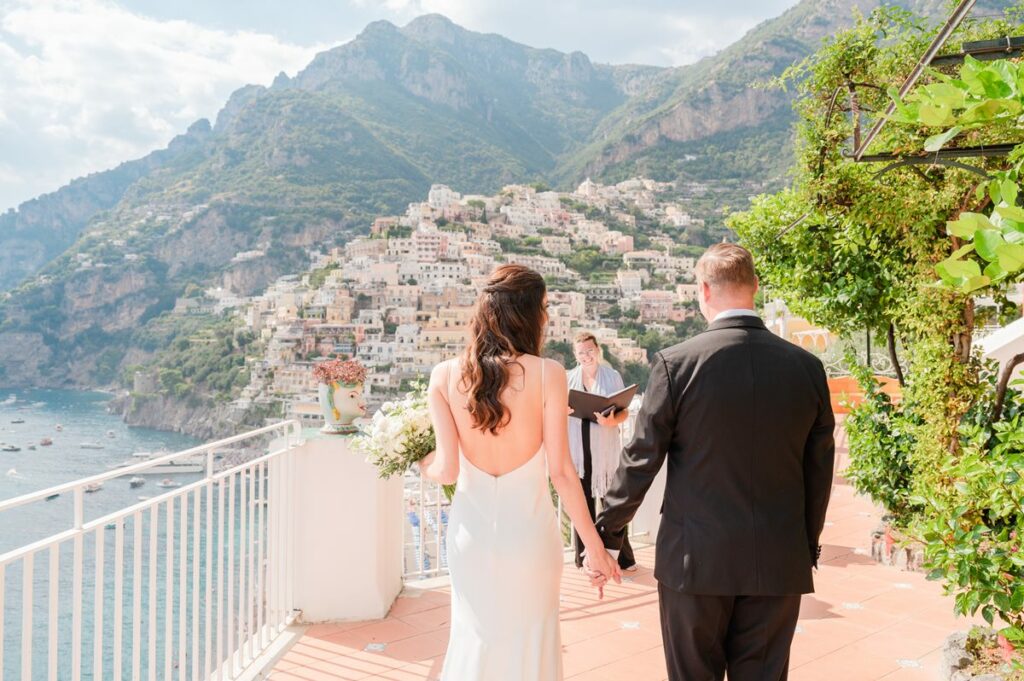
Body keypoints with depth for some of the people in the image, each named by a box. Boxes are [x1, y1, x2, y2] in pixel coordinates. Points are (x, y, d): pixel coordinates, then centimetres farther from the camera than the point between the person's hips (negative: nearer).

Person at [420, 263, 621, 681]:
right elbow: (561, 472, -12)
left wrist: (423, 467, 15)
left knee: (475, 639, 19)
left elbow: (447, 470, -8)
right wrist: (595, 547, -3)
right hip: (529, 529, -2)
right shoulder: (547, 374, -13)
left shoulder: (445, 376, -6)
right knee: (529, 643, 17)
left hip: (471, 529, 2)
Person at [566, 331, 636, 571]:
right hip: (577, 450, 2)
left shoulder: (612, 376, 4)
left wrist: (613, 421, -20)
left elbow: (625, 412, 2)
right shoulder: (569, 378, 9)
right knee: (582, 501, 4)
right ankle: (585, 555, 13)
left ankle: (622, 556, 8)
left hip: (605, 450, -2)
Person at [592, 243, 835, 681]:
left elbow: (641, 459, -7)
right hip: (780, 563, 3)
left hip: (695, 560, -2)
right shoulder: (807, 367, -1)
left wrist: (609, 535, 5)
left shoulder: (676, 363, -11)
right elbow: (819, 469, 5)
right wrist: (808, 545, 18)